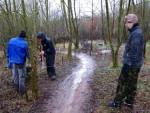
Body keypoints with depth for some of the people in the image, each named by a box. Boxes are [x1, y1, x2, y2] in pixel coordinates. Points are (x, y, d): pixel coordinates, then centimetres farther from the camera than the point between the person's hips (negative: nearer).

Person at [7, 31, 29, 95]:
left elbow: (8, 52, 2)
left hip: (12, 62, 4)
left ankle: (17, 89, 31)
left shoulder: (11, 40, -3)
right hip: (20, 62, -4)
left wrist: (9, 61, 11)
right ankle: (21, 91, 18)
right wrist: (29, 57, 16)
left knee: (15, 77, 16)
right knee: (21, 77, 9)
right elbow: (27, 54, -7)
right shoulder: (25, 43, -16)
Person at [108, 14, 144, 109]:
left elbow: (134, 51, -25)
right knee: (132, 83, 15)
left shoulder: (136, 34, -21)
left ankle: (117, 102, 13)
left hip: (131, 64, -10)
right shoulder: (137, 32, 11)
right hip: (135, 64, 10)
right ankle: (129, 102, 26)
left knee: (123, 83, 1)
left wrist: (127, 65, -23)